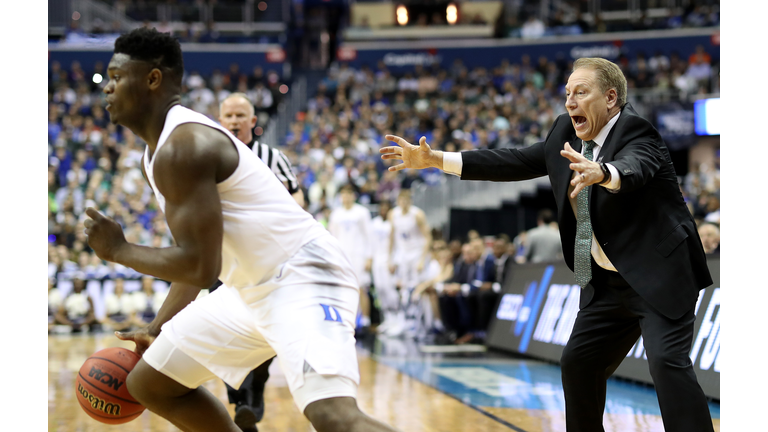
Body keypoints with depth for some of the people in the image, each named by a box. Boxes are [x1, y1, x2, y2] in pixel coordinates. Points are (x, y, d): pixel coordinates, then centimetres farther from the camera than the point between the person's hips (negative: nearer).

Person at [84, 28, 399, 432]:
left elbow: (201, 267, -23)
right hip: (252, 288, 11)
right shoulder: (158, 150, 13)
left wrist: (119, 251, -9)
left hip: (302, 277, -11)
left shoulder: (182, 146, -19)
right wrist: (157, 329, 21)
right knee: (147, 383, 16)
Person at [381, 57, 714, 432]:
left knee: (667, 361, -22)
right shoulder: (566, 135, 7)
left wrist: (600, 173, -61)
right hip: (608, 284, 8)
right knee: (577, 363, 11)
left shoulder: (636, 134, -16)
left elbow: (632, 169, -38)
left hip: (660, 276, -8)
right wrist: (433, 160, 4)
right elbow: (513, 163, 9)